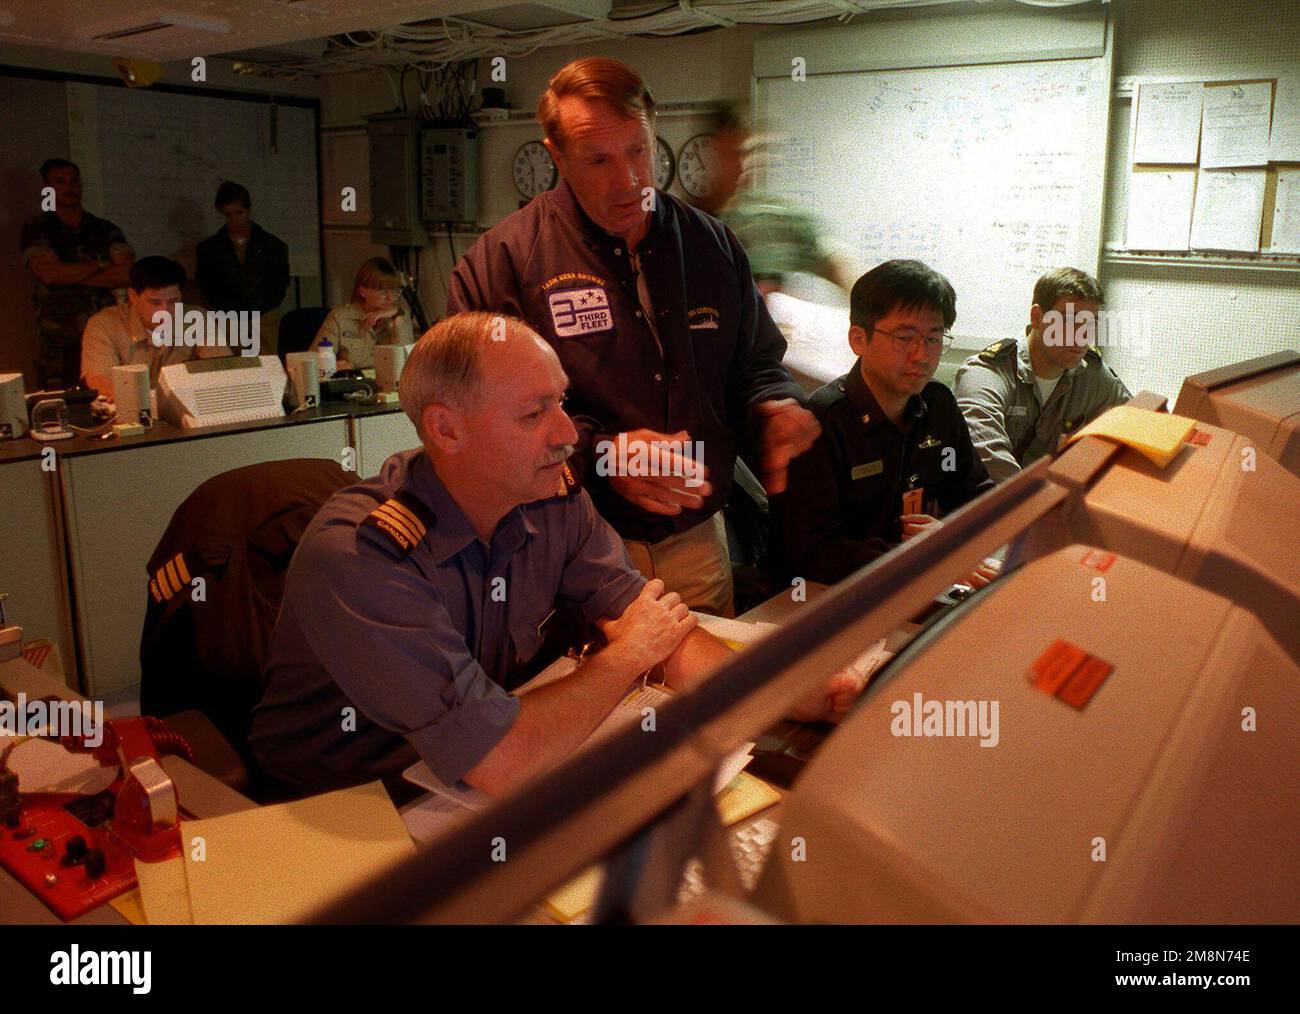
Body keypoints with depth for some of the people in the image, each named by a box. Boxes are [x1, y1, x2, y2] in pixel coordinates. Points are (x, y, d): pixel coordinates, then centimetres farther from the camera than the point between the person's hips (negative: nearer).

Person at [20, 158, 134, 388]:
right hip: (59, 342, -2)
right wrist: (101, 265, -4)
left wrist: (71, 276, -5)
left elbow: (127, 274, -2)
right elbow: (49, 274, -11)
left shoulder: (106, 230, 13)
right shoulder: (36, 231, 7)